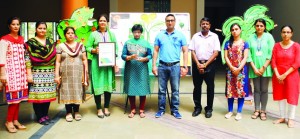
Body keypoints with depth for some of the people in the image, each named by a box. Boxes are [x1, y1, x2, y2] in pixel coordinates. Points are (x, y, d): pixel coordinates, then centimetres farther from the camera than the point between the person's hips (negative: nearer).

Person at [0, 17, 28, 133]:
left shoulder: (21, 39, 13)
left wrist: (26, 72, 13)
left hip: (21, 71, 6)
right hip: (10, 71, -6)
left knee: (19, 96, 7)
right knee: (14, 97, -7)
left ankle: (15, 120, 17)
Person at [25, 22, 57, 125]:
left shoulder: (50, 42, 14)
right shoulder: (30, 42, 1)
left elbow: (54, 57, 16)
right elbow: (27, 59, -5)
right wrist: (29, 74, -12)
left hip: (50, 74, 4)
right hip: (37, 73, -4)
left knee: (48, 94, 6)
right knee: (38, 95, -4)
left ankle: (45, 115, 19)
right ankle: (40, 117, 8)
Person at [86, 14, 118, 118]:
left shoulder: (111, 34, 11)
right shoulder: (93, 34, 5)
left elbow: (116, 49, 7)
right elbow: (88, 47, 4)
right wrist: (94, 50, -17)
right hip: (97, 63, -2)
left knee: (108, 84, 4)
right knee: (98, 85, -1)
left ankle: (106, 108, 19)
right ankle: (99, 109, 12)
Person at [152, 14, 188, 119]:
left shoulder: (180, 35, 3)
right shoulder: (160, 35, 6)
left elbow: (185, 51, 3)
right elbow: (155, 51, 7)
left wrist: (185, 66, -4)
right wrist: (154, 65, 0)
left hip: (175, 66, -1)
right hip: (162, 66, 1)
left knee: (175, 90, 6)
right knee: (162, 89, 8)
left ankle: (175, 110, 17)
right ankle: (161, 109, 20)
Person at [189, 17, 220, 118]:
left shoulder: (214, 36, 2)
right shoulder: (195, 36, 8)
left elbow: (216, 53, -4)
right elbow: (192, 51, 3)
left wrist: (205, 64, -11)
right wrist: (198, 64, -9)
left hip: (209, 64, -2)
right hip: (197, 64, 2)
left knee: (210, 87, 3)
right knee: (197, 86, 7)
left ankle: (209, 109, 14)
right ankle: (197, 107, 19)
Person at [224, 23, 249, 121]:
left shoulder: (244, 43, 2)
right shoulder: (228, 43, 7)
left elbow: (245, 57, -5)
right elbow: (226, 57, 1)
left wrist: (239, 68, -16)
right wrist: (232, 68, -12)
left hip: (241, 70, -2)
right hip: (230, 69, 2)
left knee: (241, 90, 0)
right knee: (230, 90, 5)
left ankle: (239, 112, 10)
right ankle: (230, 111, 16)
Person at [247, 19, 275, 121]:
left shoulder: (269, 37, 1)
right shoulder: (251, 38, 4)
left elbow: (271, 54, -5)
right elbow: (248, 54, 1)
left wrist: (264, 67, -11)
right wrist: (254, 68, -7)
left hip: (265, 68, -1)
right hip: (254, 68, 1)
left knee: (264, 90, 4)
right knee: (256, 89, 8)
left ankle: (263, 111, 13)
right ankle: (257, 110, 17)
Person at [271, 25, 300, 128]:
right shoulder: (277, 45, 3)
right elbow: (273, 61, 0)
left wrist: (285, 74, -15)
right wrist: (277, 75, -11)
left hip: (291, 75, -3)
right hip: (278, 75, 3)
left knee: (291, 96, 1)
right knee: (280, 95, 8)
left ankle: (291, 119, 11)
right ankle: (282, 117, 19)